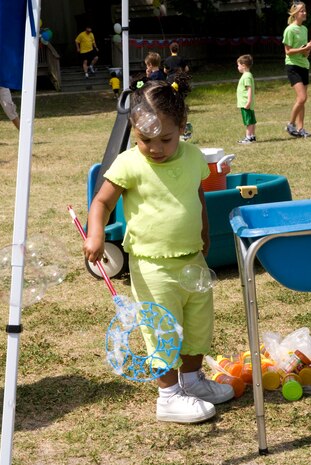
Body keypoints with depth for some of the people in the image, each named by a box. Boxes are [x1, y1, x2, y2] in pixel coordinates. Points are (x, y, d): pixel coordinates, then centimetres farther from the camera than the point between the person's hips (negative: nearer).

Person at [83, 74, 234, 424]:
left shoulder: (193, 157, 0)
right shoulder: (129, 164, -15)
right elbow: (102, 201, -12)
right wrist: (95, 234, -29)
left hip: (193, 259, 6)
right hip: (153, 266, -6)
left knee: (200, 325, 18)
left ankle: (191, 379, 38)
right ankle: (169, 396, 15)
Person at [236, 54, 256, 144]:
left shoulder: (247, 76, -16)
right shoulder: (247, 75, 16)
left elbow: (249, 89, -22)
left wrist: (248, 101, -25)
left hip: (245, 104, -10)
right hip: (245, 104, 10)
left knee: (249, 121, -8)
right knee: (251, 121, 13)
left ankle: (248, 137, -7)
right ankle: (252, 136, 18)